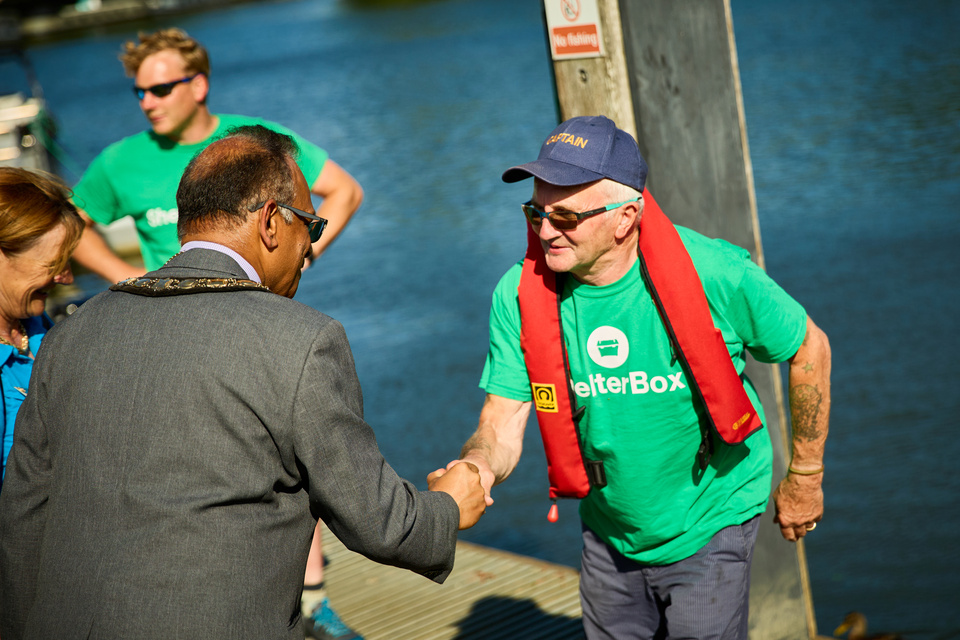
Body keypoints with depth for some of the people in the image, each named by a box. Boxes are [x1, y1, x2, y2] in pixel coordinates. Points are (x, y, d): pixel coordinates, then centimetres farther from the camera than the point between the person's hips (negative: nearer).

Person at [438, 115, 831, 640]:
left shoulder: (712, 274, -24)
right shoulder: (520, 294, -16)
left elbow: (809, 348, -8)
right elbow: (503, 423, -15)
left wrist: (804, 478, 0)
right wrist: (477, 468, -40)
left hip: (707, 525, -3)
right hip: (608, 533, 4)